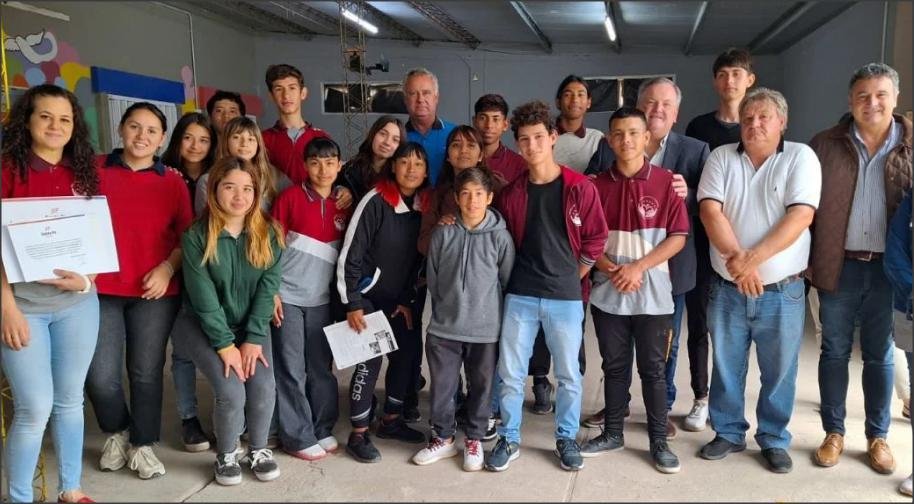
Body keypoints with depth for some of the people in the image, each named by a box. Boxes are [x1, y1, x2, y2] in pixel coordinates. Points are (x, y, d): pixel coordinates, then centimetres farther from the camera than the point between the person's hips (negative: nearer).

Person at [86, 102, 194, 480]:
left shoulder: (172, 182, 5)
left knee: (146, 373, 7)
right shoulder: (95, 170, 3)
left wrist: (168, 267, -10)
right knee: (100, 377, -1)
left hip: (155, 292, 0)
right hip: (101, 289, 0)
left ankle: (143, 444, 26)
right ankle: (116, 432, 29)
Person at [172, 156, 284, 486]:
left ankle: (258, 449, 13)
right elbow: (203, 297, -15)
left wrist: (253, 339, -15)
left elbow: (267, 289, -8)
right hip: (204, 325, -2)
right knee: (231, 391, -20)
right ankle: (226, 455, 10)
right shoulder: (196, 235, -14)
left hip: (251, 324, 3)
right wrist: (225, 344, -18)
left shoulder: (268, 233, -6)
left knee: (264, 387, -16)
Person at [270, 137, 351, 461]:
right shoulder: (291, 197, -7)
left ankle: (322, 429, 25)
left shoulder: (344, 206, 5)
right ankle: (297, 437, 13)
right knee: (291, 369, 3)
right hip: (288, 296, -4)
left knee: (322, 367, 11)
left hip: (321, 299, 4)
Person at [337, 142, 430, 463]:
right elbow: (350, 254, -17)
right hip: (367, 297, -6)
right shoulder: (376, 201, -17)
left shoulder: (424, 206, 1)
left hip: (398, 300, 7)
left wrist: (407, 299, 6)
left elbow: (416, 258, 9)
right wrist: (352, 304, -17)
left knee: (408, 354, 7)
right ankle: (358, 435, 5)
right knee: (370, 361, -8)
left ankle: (391, 421, 26)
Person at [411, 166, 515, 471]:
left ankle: (474, 440, 30)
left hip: (485, 329, -1)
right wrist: (445, 309, 9)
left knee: (481, 386, 12)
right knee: (442, 386, 10)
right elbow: (432, 279, 6)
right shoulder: (443, 234, -3)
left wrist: (492, 314, 4)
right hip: (444, 328, 1)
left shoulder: (500, 236, -7)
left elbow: (508, 282, 1)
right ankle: (443, 438, 29)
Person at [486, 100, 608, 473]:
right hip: (520, 296, 2)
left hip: (566, 297, -2)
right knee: (510, 373, 7)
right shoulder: (511, 193, 2)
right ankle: (509, 439, 23)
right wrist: (524, 275, 5)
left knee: (568, 374, 10)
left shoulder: (580, 188, -5)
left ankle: (566, 438, 28)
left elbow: (595, 240, 0)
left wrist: (570, 278, 2)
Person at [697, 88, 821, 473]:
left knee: (779, 371, 10)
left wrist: (754, 259, -23)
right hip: (727, 289, 2)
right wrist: (735, 258, -22)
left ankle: (774, 440, 28)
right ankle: (728, 433, 30)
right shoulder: (721, 158, 2)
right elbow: (710, 211, -9)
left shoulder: (801, 157, -4)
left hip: (782, 292, -1)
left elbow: (800, 216, -15)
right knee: (726, 367, 12)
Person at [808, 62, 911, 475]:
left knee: (879, 355, 11)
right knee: (835, 351, 10)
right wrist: (804, 260, -3)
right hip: (839, 266, 0)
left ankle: (877, 436, 26)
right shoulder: (824, 145, -1)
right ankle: (833, 433, 23)